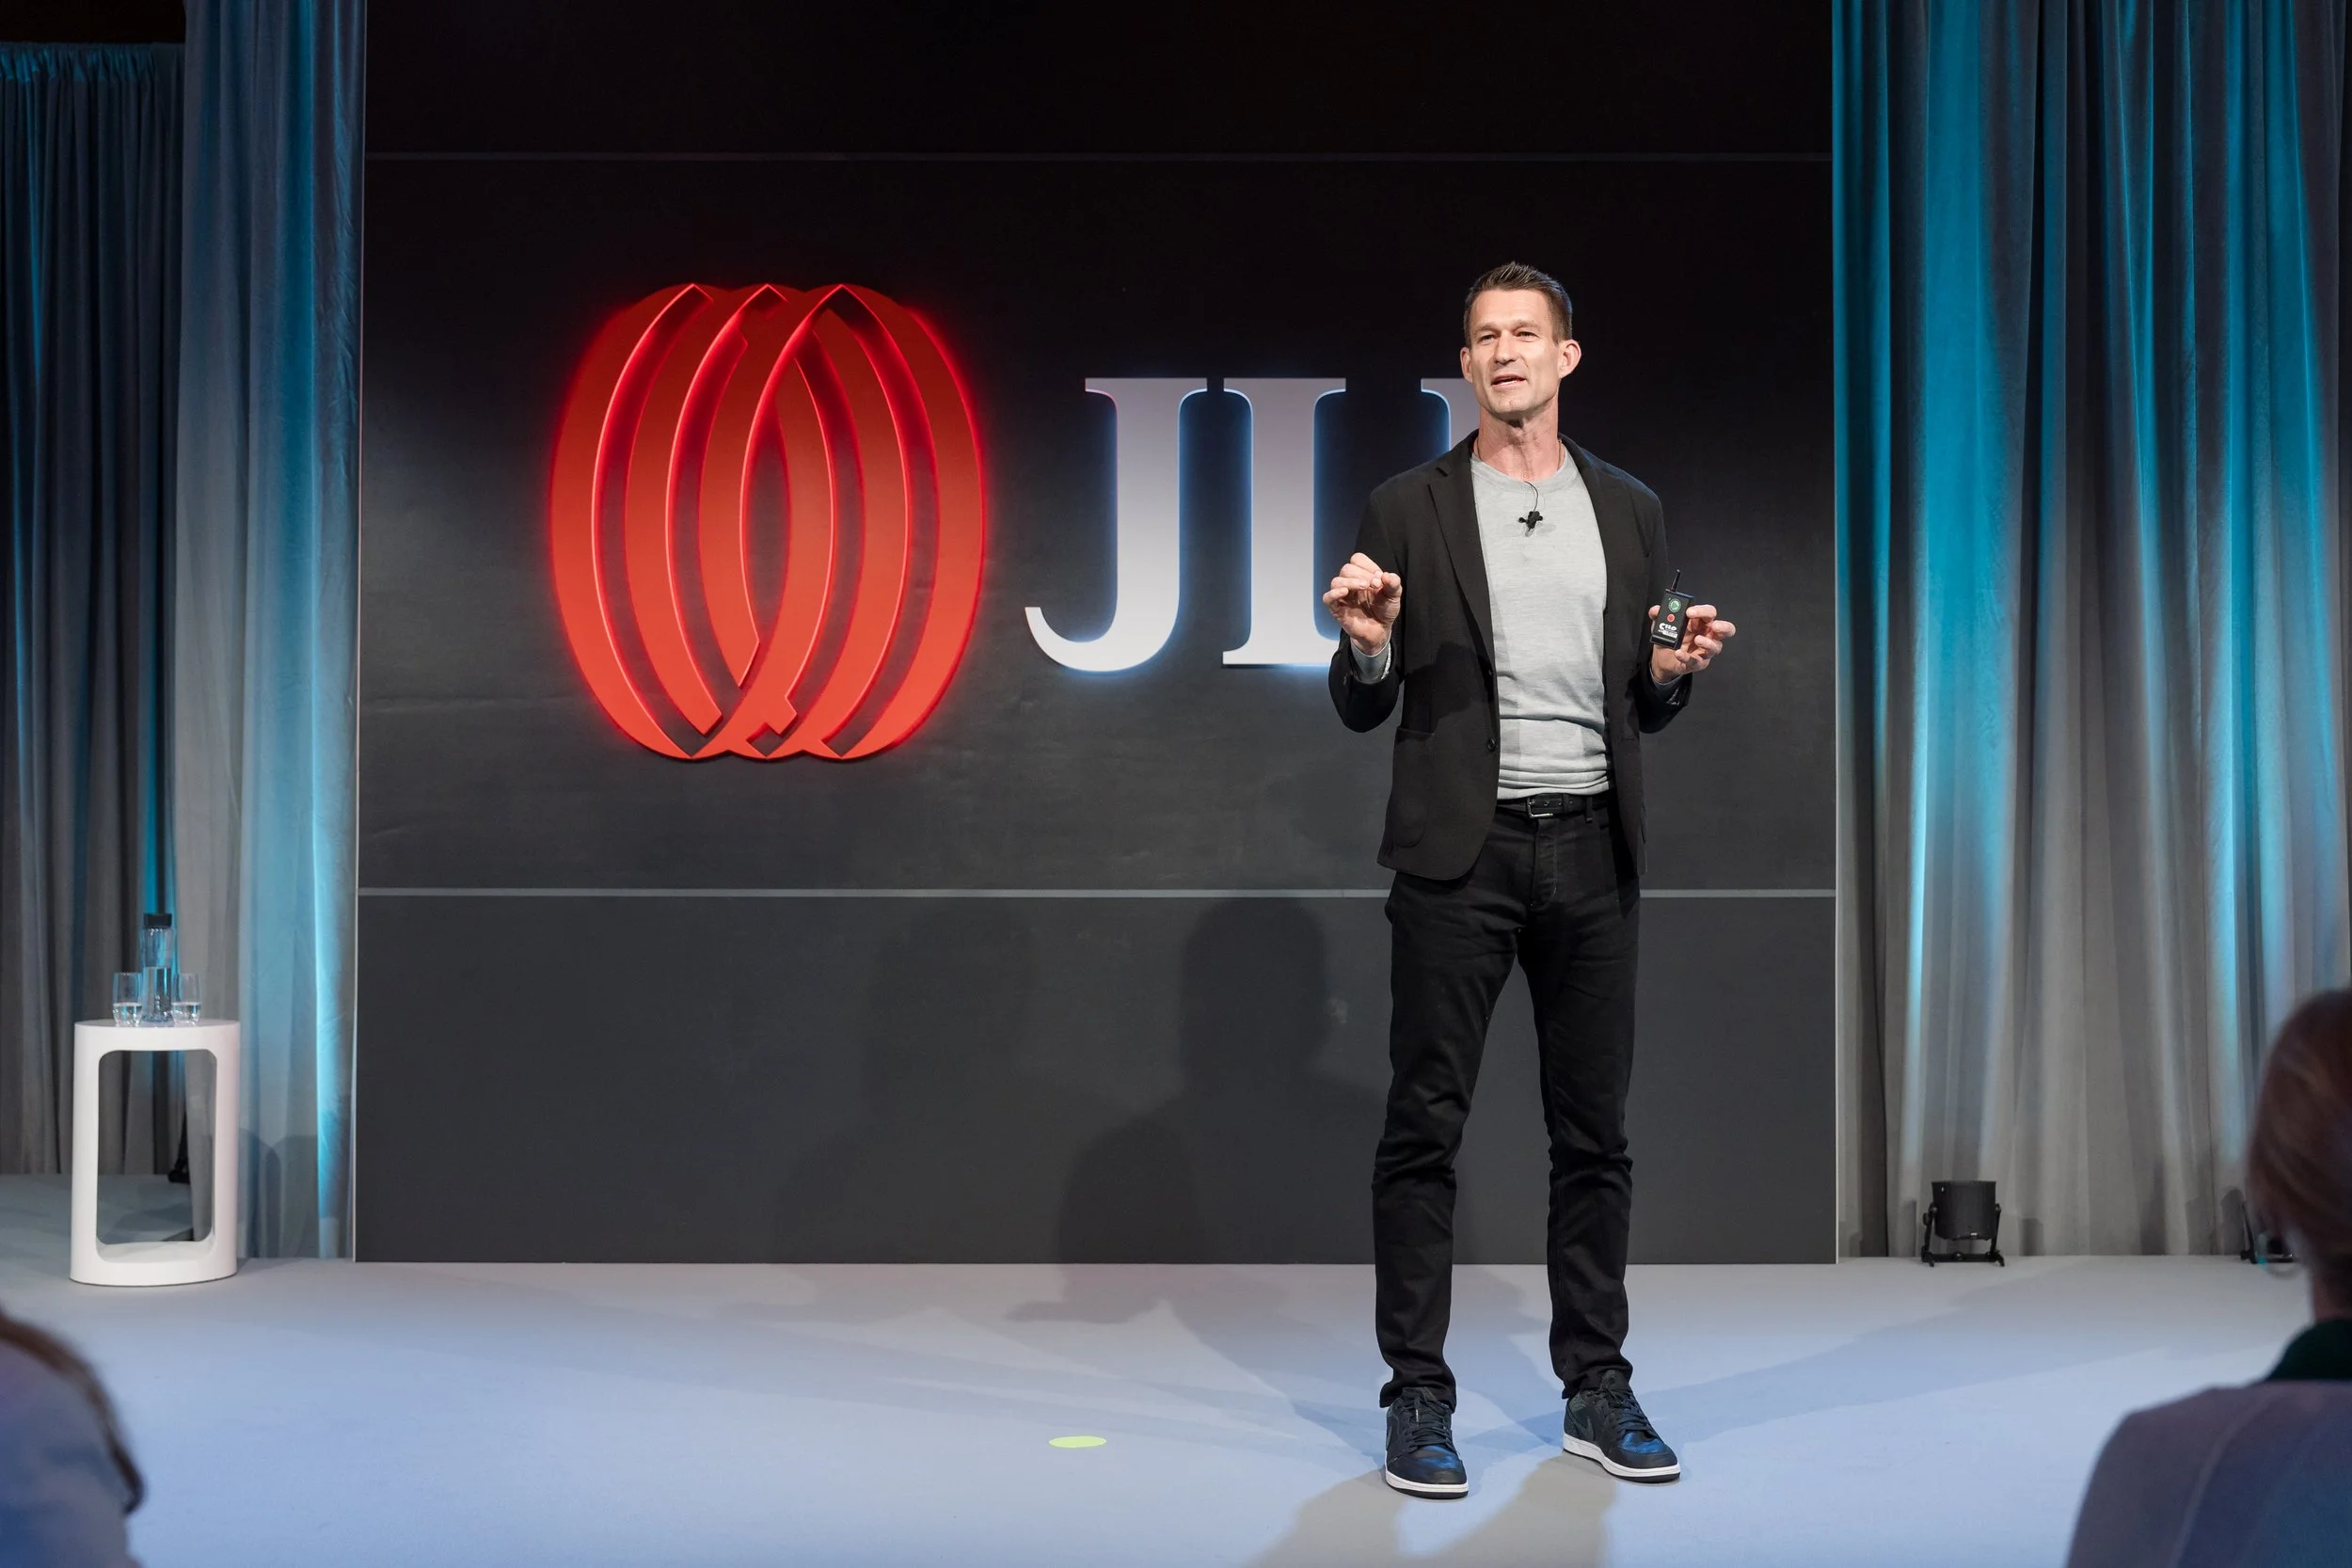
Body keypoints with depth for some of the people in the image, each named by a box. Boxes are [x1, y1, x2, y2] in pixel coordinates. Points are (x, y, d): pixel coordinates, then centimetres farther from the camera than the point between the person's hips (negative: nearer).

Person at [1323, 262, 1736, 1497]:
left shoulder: (1628, 512, 12)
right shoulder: (1409, 510, 3)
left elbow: (1642, 707, 16)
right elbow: (1363, 709, 4)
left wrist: (1675, 670, -5)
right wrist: (1367, 645, -17)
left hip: (1590, 850, 3)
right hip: (1459, 851, -3)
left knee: (1593, 1129, 8)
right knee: (1425, 1126, -2)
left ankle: (1595, 1390, 18)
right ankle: (1417, 1397, 6)